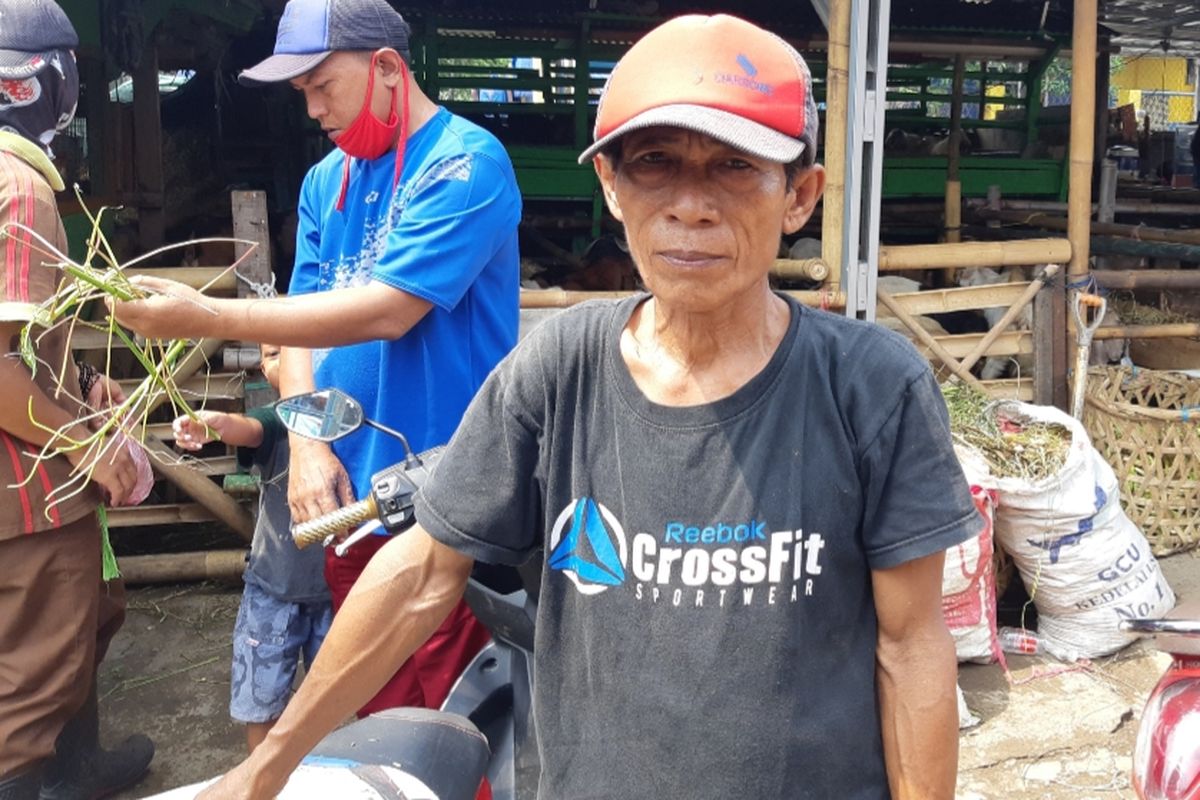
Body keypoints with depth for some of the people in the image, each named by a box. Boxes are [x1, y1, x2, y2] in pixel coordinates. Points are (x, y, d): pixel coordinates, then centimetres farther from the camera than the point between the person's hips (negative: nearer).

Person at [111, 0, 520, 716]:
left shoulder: (466, 163, -12)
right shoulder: (327, 180, 13)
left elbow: (386, 310, -21)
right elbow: (302, 317, 10)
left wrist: (207, 317, -19)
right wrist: (308, 444, -7)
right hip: (350, 493, 7)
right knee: (373, 707, 17)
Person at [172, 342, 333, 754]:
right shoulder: (272, 420, -10)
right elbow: (248, 429, -32)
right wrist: (214, 423, -53)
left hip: (335, 584, 0)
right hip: (273, 587, 1)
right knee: (260, 702, 12)